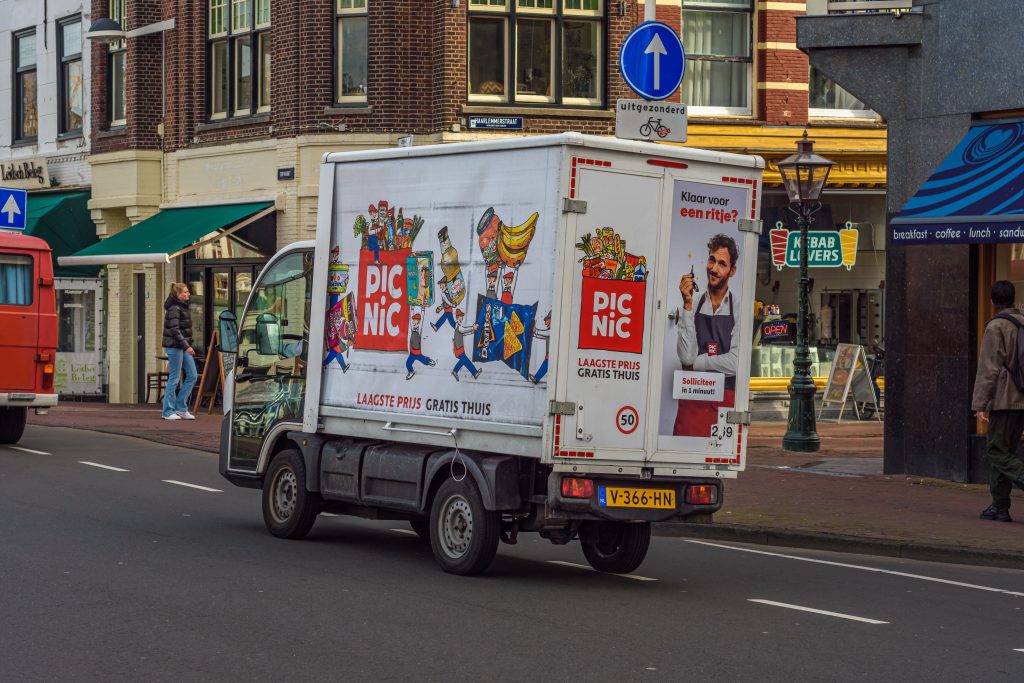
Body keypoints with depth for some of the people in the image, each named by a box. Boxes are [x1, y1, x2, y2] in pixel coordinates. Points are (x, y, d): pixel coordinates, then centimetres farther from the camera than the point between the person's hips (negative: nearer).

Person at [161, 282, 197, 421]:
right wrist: (186, 346, -24)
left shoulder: (183, 307, 15)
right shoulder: (174, 309, -13)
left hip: (184, 346, 9)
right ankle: (168, 412, 4)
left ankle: (181, 408, 13)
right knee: (174, 378, -4)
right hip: (175, 346, -9)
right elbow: (175, 330, -20)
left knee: (192, 376, 6)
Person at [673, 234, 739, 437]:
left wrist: (697, 362, -3)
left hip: (726, 404, -1)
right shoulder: (693, 306, 5)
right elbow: (686, 357, -7)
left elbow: (735, 364, -10)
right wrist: (688, 305, -9)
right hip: (691, 402, 1)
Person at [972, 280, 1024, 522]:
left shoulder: (996, 327, -10)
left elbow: (988, 370, -14)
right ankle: (1000, 506, 12)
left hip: (1004, 400, -7)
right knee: (1004, 450, 12)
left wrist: (979, 405, -12)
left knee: (998, 451, -5)